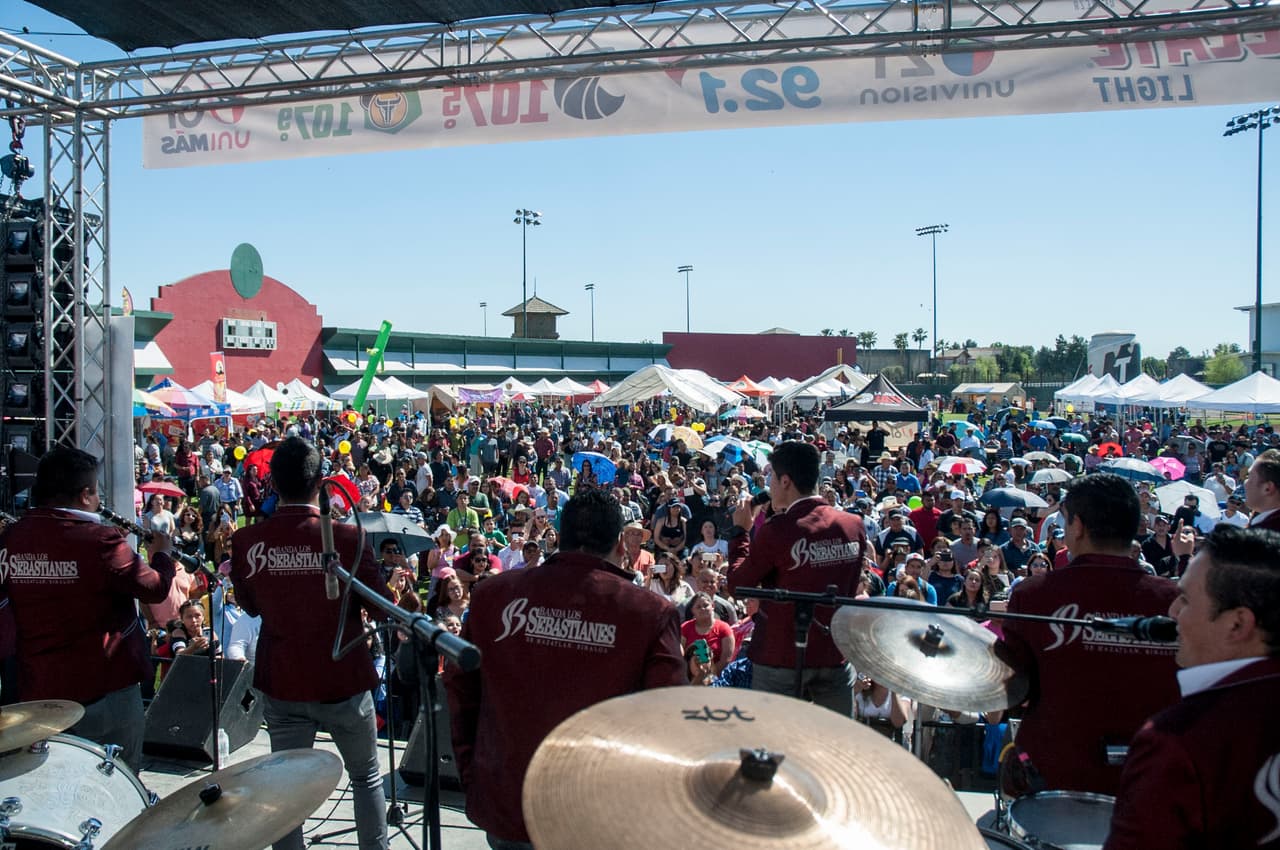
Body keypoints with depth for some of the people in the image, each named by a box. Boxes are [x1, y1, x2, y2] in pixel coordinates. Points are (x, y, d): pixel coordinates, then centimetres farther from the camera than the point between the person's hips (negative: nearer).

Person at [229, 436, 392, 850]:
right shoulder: (346, 537, -19)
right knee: (367, 777, 18)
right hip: (343, 680, -2)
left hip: (281, 682, 2)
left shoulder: (247, 541, -10)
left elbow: (249, 604, 7)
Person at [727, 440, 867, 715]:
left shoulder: (777, 530, -17)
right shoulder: (855, 525, -2)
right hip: (837, 655, 5)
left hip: (782, 657, -4)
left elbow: (737, 585, -8)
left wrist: (740, 530, 4)